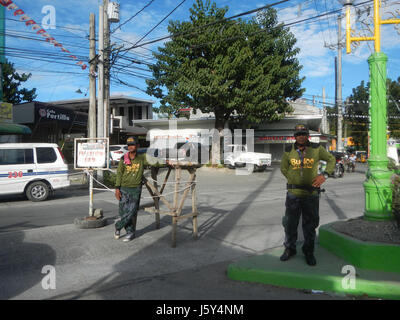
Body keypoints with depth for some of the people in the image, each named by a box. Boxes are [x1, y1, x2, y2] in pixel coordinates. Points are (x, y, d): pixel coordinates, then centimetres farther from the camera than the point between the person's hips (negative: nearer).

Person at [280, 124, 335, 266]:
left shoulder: (316, 149, -2)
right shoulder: (289, 151, 0)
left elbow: (331, 159, 8)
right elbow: (284, 169, 11)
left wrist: (324, 175, -8)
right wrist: (294, 181, -1)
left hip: (311, 195, 0)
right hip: (293, 194, 1)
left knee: (310, 225, 11)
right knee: (290, 223, 9)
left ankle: (308, 252, 29)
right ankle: (289, 249, 29)